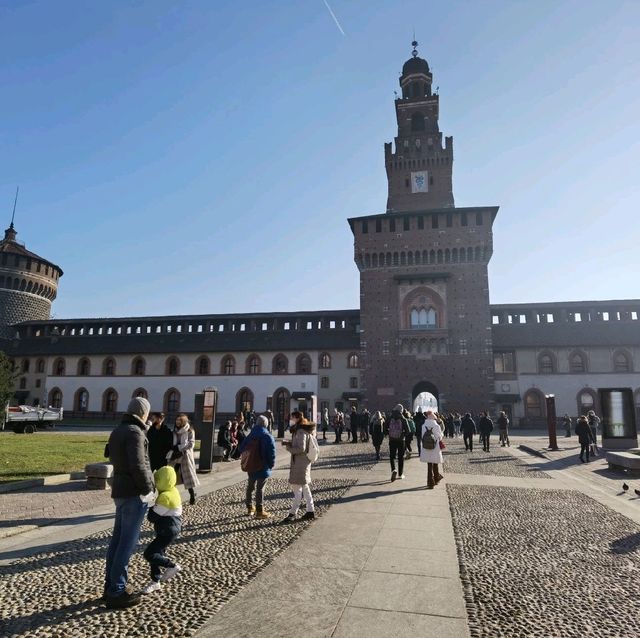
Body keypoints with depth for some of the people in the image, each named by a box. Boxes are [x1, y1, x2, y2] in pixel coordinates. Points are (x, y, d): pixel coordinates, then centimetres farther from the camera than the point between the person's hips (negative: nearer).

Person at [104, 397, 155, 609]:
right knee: (127, 544, -1)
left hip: (120, 490, 9)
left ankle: (110, 586, 26)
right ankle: (116, 593, 7)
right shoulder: (135, 433, -18)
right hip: (134, 493, -9)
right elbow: (138, 466, -24)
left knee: (117, 540, 16)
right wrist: (148, 489, -12)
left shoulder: (117, 431, 11)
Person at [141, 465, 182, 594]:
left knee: (149, 554, -8)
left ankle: (172, 566, 6)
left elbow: (153, 516, -21)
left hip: (168, 532, -10)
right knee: (157, 553, 15)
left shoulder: (165, 497, -25)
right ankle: (155, 582, 26)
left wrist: (150, 509, -2)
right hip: (169, 529, 10)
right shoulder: (173, 491, 5)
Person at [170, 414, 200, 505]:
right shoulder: (175, 431, 11)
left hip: (185, 456, -5)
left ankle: (192, 496, 13)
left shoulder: (189, 431, -6)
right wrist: (174, 448, -4)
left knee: (188, 475, -1)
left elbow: (191, 444, -13)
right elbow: (173, 443, 17)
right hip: (176, 456, 5)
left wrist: (179, 447, -15)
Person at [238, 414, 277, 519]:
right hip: (263, 467, -6)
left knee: (250, 486, 19)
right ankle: (259, 511, 4)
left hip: (251, 467, 6)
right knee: (260, 488, 0)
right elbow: (272, 452, -20)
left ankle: (250, 508, 30)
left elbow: (242, 449, 9)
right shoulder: (268, 437, -15)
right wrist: (271, 464, -6)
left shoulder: (250, 436, 5)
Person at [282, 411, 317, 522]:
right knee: (304, 487, 16)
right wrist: (288, 443, 6)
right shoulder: (299, 430, 13)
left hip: (300, 462, -10)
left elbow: (301, 448, -24)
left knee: (298, 488, -3)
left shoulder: (301, 431, -19)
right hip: (304, 462, 10)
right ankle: (310, 510, 22)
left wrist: (289, 448, -11)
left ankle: (293, 513, 4)